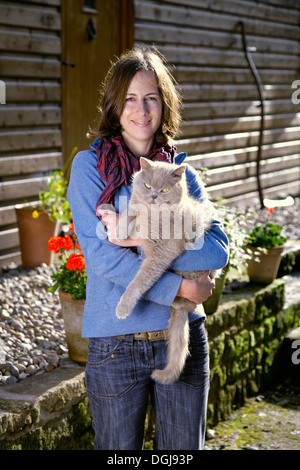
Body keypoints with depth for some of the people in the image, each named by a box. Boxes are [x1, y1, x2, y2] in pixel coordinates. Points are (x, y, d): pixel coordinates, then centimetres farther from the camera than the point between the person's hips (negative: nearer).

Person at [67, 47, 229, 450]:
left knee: (184, 449, 14)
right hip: (115, 343, -2)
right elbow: (99, 253, -14)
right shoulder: (90, 166, -3)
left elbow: (218, 250, -8)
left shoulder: (181, 171, 5)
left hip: (183, 337, 3)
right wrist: (179, 287, -16)